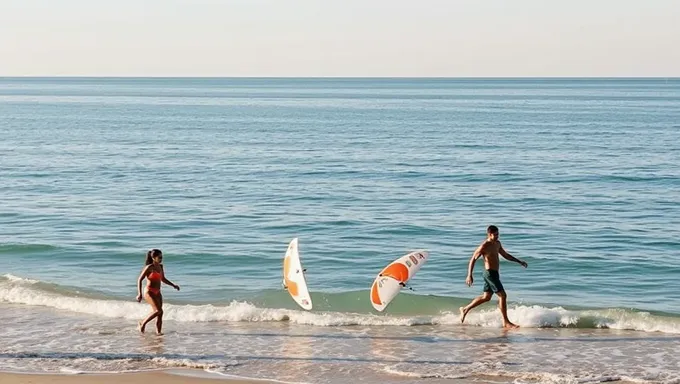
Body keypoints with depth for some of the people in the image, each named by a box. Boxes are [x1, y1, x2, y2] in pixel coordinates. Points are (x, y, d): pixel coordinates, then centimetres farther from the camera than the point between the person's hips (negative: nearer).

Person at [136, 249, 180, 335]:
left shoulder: (160, 266, 9)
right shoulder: (149, 267, -12)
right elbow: (140, 280, -13)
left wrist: (173, 285, 15)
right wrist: (139, 294, -20)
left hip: (157, 292, 7)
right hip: (149, 292, -7)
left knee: (159, 314, 2)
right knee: (158, 310, -19)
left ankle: (159, 332, 6)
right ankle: (143, 323, -4)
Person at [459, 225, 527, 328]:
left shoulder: (497, 244, 11)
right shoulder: (484, 246, -15)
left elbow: (506, 255, 24)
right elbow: (473, 259, -12)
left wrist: (519, 262, 17)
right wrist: (469, 275, -17)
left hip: (494, 273, 10)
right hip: (490, 273, -10)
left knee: (486, 297, 18)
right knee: (502, 296, -10)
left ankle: (465, 309, 30)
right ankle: (506, 322, -4)